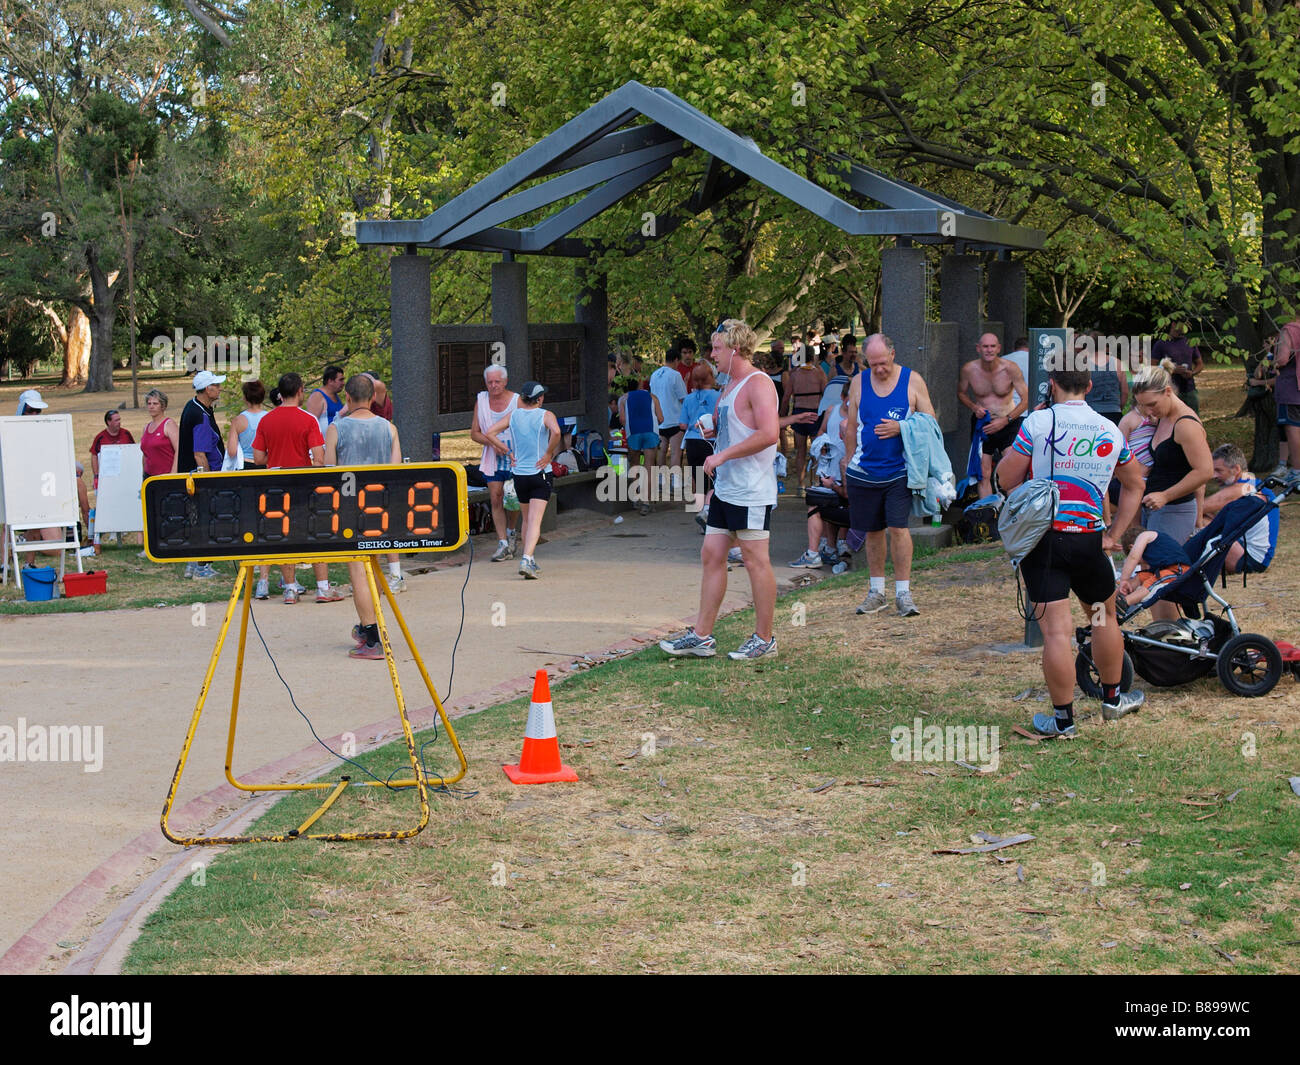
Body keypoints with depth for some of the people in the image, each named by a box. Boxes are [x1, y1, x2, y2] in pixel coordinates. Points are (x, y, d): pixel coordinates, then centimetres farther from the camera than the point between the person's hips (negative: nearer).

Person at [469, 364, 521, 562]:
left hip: (514, 458, -2)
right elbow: (474, 433, 6)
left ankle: (512, 534, 32)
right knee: (495, 499, -6)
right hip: (492, 459, 2)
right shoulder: (481, 401, 4)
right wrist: (493, 443, -12)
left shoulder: (516, 401, -4)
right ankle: (502, 544, -5)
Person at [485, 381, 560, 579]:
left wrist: (509, 452, 4)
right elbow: (556, 432, -27)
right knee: (535, 520, -9)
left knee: (526, 520, 19)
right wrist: (549, 453, -13)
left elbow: (490, 433, 0)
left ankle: (529, 562, 25)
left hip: (519, 473, 4)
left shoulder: (513, 415, 5)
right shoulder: (546, 415, -7)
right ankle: (526, 559, -25)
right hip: (541, 473, -4)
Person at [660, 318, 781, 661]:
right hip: (725, 488, 10)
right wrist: (717, 430, 13)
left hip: (751, 492, -10)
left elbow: (769, 433, -26)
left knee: (755, 561, -3)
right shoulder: (732, 385, 18)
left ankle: (764, 639, 6)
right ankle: (701, 636, 14)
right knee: (711, 555, 9)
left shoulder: (758, 383, -14)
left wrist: (723, 455, -23)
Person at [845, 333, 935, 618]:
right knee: (873, 531, 8)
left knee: (898, 527, -10)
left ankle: (903, 592, -3)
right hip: (864, 472, 3)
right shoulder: (858, 383, 7)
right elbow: (851, 428, 13)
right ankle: (877, 592, 20)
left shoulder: (912, 381, 1)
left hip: (899, 472, -2)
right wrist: (849, 465, 11)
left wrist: (900, 429, -15)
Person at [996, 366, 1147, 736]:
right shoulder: (1110, 431, 8)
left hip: (1042, 536, -4)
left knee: (1056, 630, -4)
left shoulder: (1038, 423, -8)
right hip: (1088, 540, 4)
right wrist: (1114, 535, 22)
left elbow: (1006, 479, -5)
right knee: (1103, 615, 24)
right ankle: (1112, 698, 38)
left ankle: (1063, 719, 1)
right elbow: (1134, 486, 20)